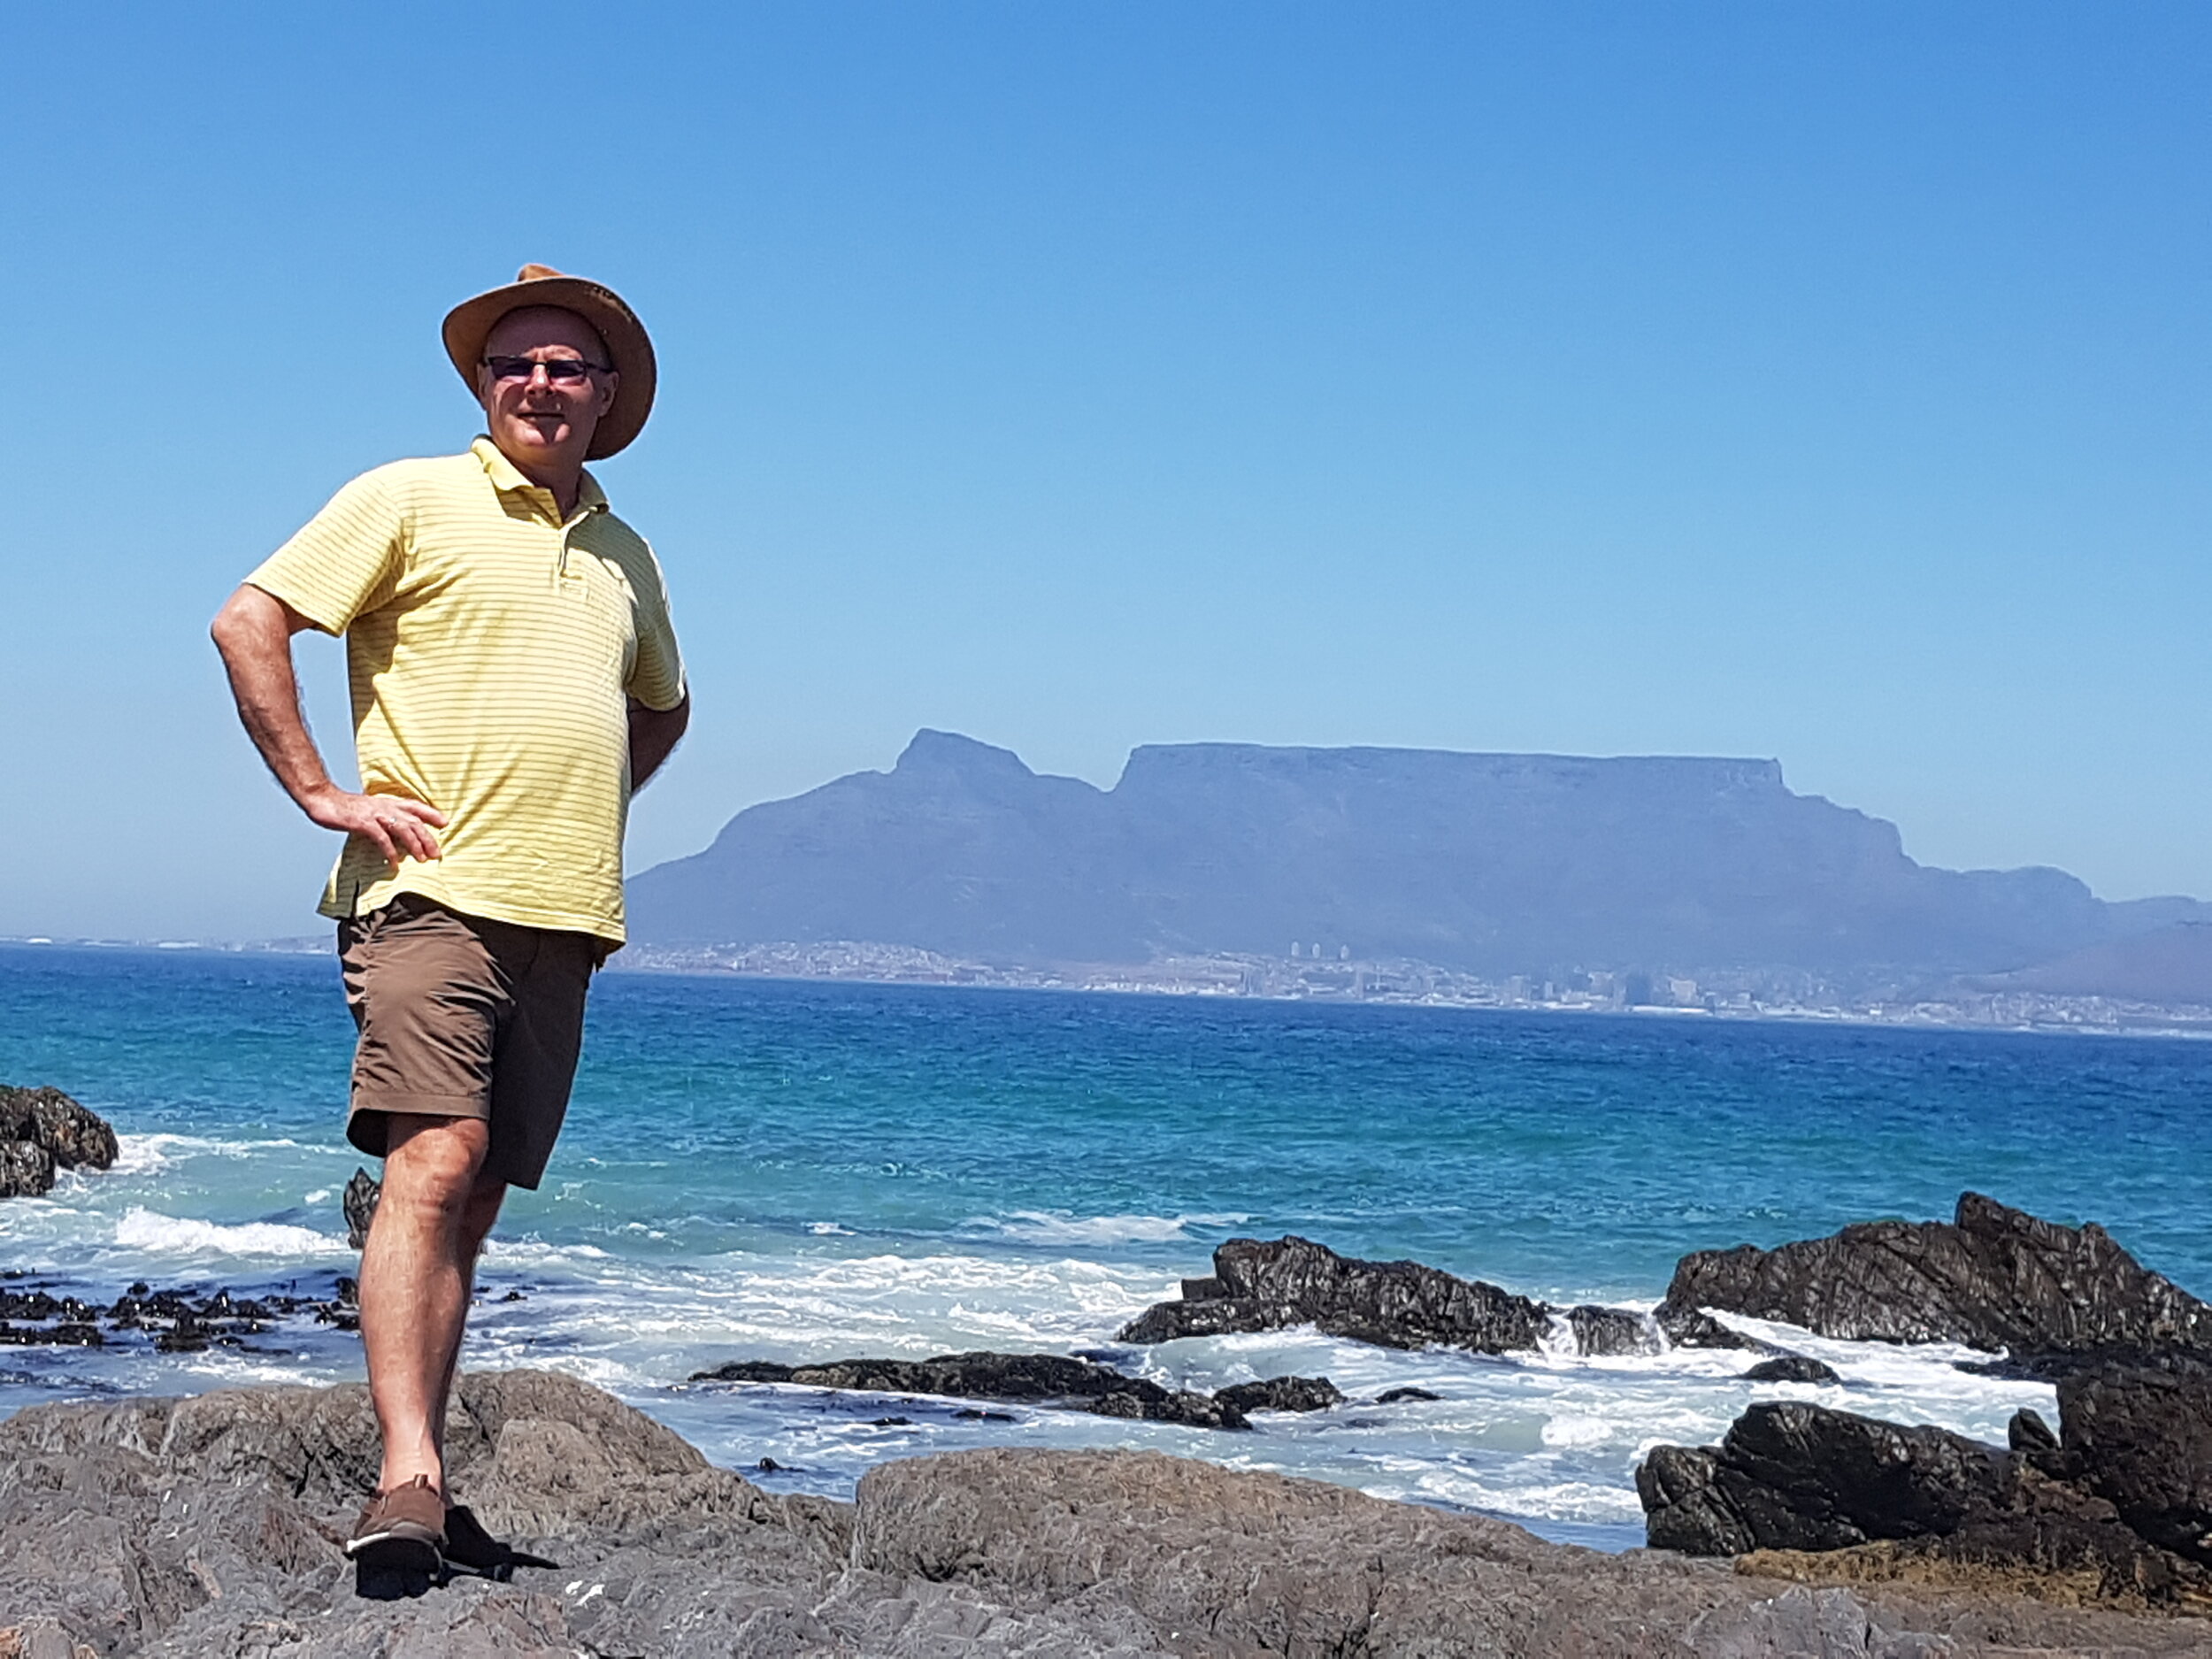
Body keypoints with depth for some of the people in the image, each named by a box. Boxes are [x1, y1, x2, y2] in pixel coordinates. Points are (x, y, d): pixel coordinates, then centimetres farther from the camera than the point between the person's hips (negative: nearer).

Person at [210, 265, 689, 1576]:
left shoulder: (625, 556, 20)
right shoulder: (414, 499, 2)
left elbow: (663, 706, 37)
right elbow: (250, 620, -3)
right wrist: (322, 792, -8)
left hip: (564, 921, 6)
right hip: (432, 893, -6)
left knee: (478, 1198, 6)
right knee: (434, 1161, -20)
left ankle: (424, 1478, 10)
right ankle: (407, 1482, -27)